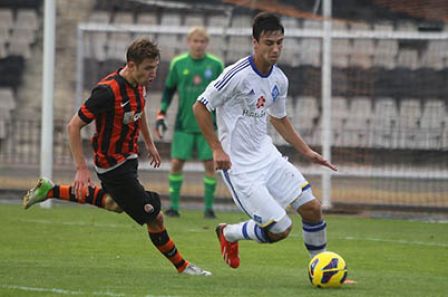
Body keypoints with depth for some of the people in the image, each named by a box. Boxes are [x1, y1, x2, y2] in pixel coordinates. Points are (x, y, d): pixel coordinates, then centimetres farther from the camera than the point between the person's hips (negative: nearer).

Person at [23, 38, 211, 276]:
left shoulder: (138, 84, -5)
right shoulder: (108, 91, -30)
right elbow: (73, 126, -24)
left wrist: (149, 143, 25)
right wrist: (82, 169, -26)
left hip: (128, 156, 9)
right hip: (112, 165, -9)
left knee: (115, 204, 33)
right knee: (154, 218, -6)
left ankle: (50, 191, 38)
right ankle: (181, 265, 13)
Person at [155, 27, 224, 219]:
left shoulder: (216, 65, 0)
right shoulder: (178, 64, 2)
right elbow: (169, 89, 11)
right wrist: (161, 115, 5)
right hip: (184, 124, 0)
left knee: (210, 164, -3)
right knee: (176, 163, -3)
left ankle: (208, 207, 8)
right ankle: (174, 206, 7)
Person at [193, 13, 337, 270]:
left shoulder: (279, 80, 4)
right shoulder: (237, 75, -19)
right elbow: (200, 107, -12)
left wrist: (307, 152, 16)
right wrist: (217, 149, -16)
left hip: (266, 155, 7)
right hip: (239, 166, -7)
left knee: (312, 208, -3)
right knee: (280, 230, -10)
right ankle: (228, 234, 18)